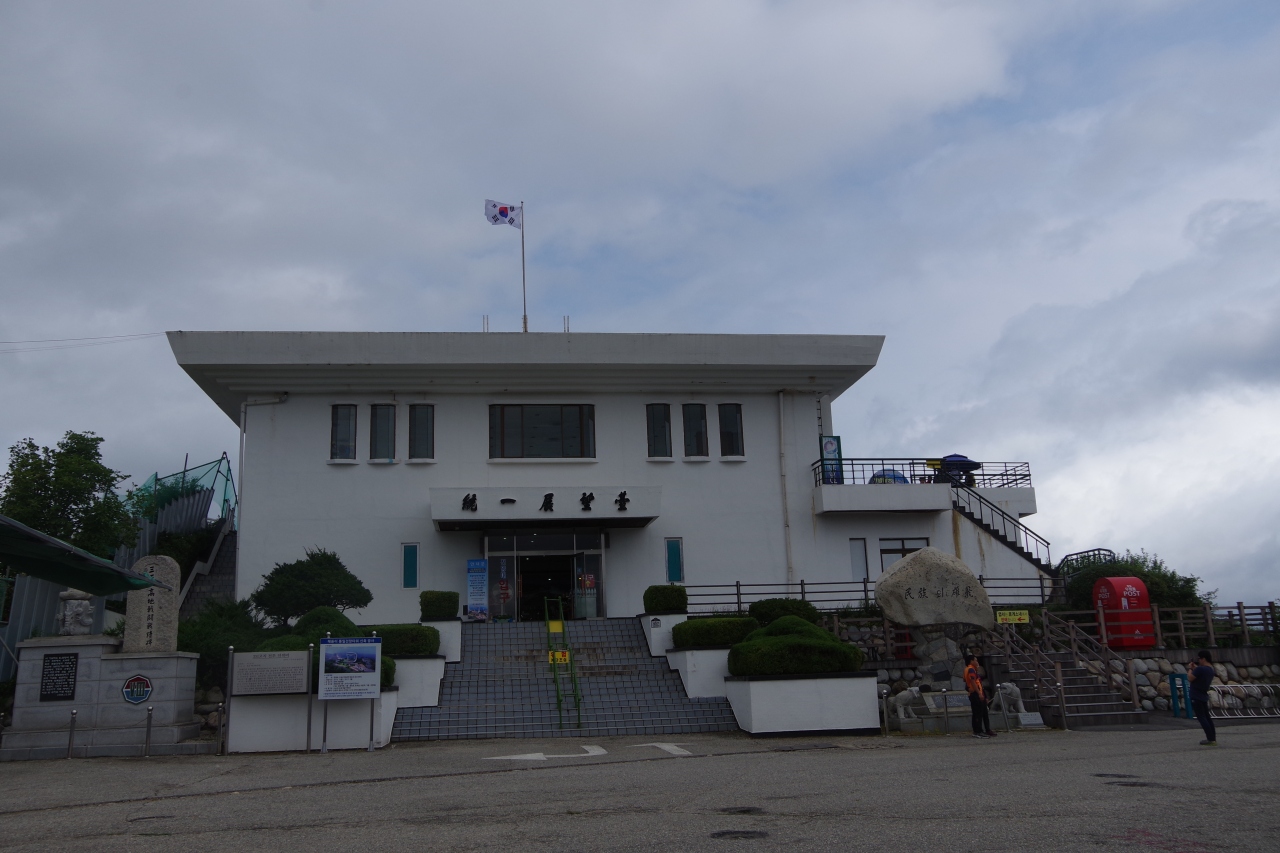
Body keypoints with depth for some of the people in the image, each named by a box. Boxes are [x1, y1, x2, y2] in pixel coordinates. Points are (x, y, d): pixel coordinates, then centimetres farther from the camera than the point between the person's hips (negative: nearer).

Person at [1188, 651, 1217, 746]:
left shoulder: (1200, 669, -21)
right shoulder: (1211, 670, 9)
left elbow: (1190, 678, -15)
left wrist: (1191, 669, 0)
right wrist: (1195, 668, 13)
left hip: (1196, 697, -9)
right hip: (1203, 696, 9)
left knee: (1201, 718, -5)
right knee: (1207, 717, 15)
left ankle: (1210, 739, -7)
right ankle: (1213, 738, 18)